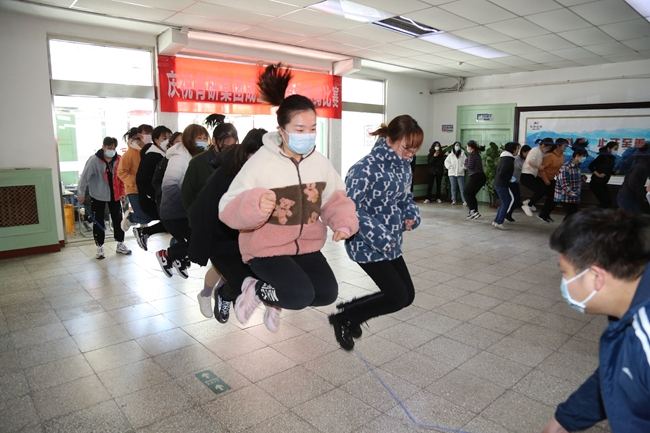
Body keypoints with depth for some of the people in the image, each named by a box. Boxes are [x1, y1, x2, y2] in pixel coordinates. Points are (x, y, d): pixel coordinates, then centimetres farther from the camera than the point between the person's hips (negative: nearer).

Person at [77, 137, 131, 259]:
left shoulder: (118, 160, -7)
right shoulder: (94, 160, -18)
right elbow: (85, 176, -15)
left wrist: (122, 192, 0)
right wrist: (81, 193, -15)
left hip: (115, 195, 3)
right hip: (98, 196, -3)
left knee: (118, 220, 9)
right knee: (98, 222, 4)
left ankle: (120, 245, 23)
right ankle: (100, 248, 16)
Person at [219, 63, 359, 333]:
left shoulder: (320, 162, -2)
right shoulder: (261, 162, -18)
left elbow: (335, 199, 5)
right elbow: (228, 209, -21)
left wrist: (344, 223, -16)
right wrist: (254, 205, -43)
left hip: (306, 244, 6)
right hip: (267, 247, -5)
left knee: (328, 294, -2)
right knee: (301, 295, -22)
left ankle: (277, 301, 26)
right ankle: (254, 289, 10)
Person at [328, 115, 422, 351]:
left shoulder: (404, 167, 3)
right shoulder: (366, 168, -23)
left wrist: (412, 215, -3)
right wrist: (380, 238, -27)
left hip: (392, 243, 9)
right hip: (367, 245, -9)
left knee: (407, 295, 12)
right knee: (399, 297, -5)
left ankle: (349, 310, 28)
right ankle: (343, 317, 15)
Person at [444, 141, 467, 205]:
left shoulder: (462, 154, 2)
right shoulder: (450, 155, 5)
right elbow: (446, 162, 4)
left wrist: (463, 167, -10)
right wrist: (450, 167, -6)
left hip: (460, 173, -1)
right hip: (452, 173, 1)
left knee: (462, 188, -4)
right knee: (453, 188, 6)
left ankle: (464, 201, -2)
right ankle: (453, 200, 12)